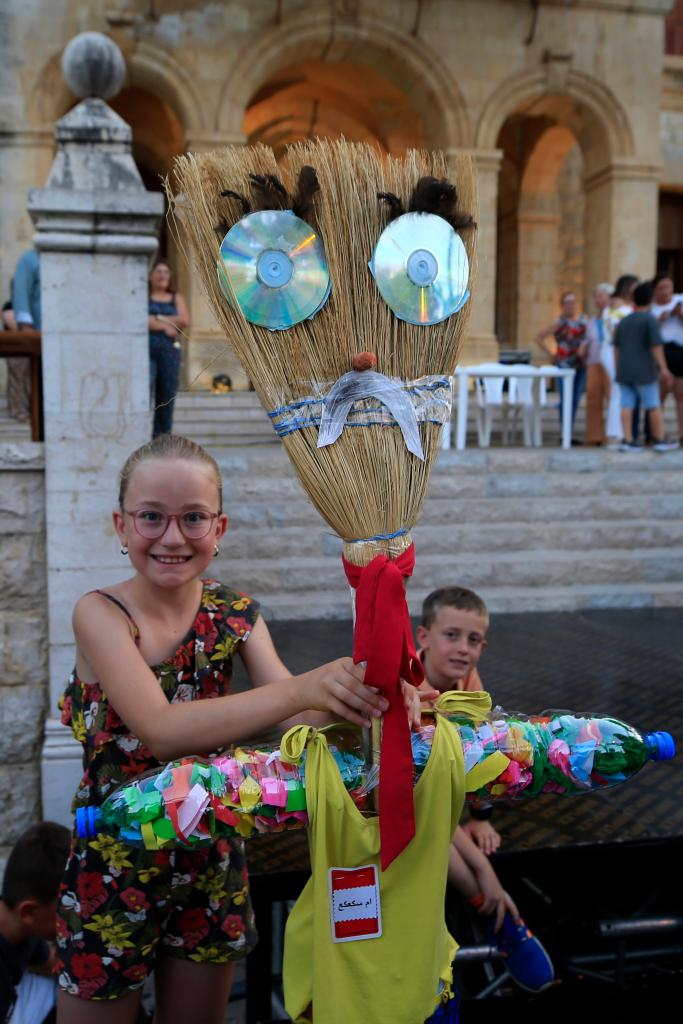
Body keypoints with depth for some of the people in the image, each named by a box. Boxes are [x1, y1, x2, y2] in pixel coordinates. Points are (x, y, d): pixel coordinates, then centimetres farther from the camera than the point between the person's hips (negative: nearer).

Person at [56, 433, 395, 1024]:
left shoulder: (236, 615, -5)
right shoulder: (101, 614, -19)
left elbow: (295, 718, -15)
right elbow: (162, 729, -32)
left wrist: (355, 693, -38)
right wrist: (302, 689, -44)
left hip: (211, 858, 4)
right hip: (115, 864, -4)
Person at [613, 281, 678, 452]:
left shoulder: (624, 321, 12)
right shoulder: (650, 320, -8)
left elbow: (617, 347, 15)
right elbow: (656, 345, -14)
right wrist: (663, 368, -14)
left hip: (624, 370, 6)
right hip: (644, 371, -5)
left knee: (627, 405, 3)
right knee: (653, 405, 3)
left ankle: (628, 440, -1)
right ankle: (659, 440, 9)